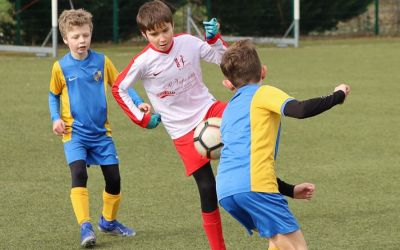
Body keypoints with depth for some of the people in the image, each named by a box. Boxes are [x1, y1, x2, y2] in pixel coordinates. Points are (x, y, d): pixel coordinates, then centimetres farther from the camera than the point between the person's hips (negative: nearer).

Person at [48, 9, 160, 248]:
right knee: (79, 173, -23)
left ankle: (109, 221, 30)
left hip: (101, 132, 3)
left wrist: (139, 103, -9)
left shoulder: (102, 61, -2)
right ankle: (85, 227, -24)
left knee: (114, 179, 6)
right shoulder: (61, 67, -5)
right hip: (75, 132, -2)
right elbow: (54, 96, 9)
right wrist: (56, 118, -6)